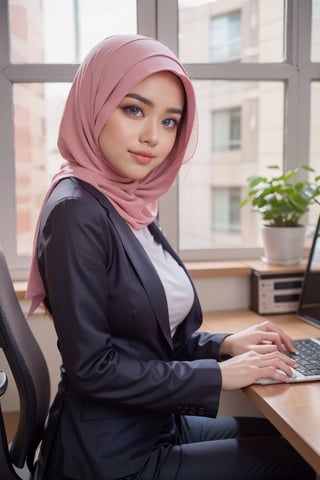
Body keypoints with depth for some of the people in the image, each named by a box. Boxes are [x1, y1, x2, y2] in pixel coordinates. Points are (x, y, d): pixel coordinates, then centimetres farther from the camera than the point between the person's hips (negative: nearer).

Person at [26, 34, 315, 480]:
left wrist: (225, 344, -3)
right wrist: (220, 374, -16)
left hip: (156, 426, 8)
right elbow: (93, 369, -22)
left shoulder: (133, 207, 3)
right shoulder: (76, 213, -22)